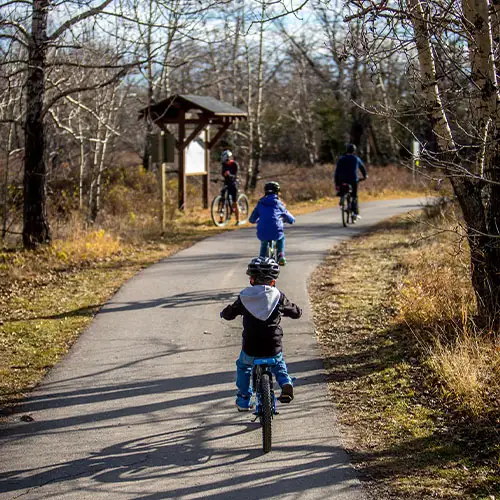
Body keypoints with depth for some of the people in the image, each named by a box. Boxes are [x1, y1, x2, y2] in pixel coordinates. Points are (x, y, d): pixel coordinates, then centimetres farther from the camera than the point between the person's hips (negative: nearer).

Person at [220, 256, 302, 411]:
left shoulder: (244, 297, -1)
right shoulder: (278, 297, -2)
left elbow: (228, 314, 10)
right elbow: (296, 312, 9)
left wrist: (224, 313, 34)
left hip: (250, 348, 0)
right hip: (273, 346, 1)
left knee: (243, 366, 28)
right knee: (278, 366, 30)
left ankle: (243, 400, 28)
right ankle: (286, 384, 3)